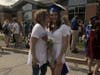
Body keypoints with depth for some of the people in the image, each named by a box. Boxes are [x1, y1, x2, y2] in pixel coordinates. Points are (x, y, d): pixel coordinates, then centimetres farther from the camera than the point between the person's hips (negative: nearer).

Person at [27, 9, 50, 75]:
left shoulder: (44, 28, 6)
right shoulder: (37, 27, -20)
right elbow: (32, 44, -23)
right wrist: (34, 58, -24)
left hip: (43, 57, 9)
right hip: (37, 58, -9)